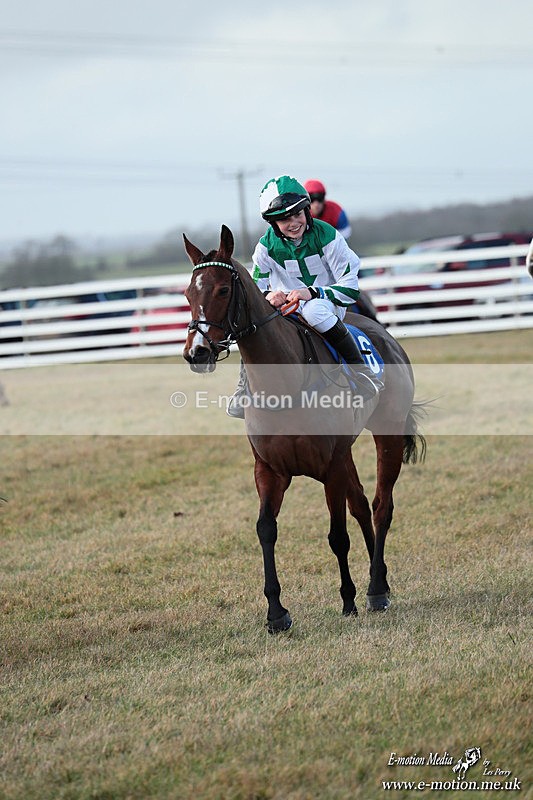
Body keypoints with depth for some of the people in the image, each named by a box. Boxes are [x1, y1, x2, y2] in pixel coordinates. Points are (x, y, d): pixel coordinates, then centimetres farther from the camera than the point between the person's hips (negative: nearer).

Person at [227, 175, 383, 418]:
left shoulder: (326, 236, -15)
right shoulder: (267, 246, -6)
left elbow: (350, 287, -15)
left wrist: (312, 293, -30)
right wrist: (267, 295, -28)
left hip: (327, 305, -4)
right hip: (285, 307, 4)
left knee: (314, 310, -39)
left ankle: (360, 368, -27)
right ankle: (246, 385, -9)